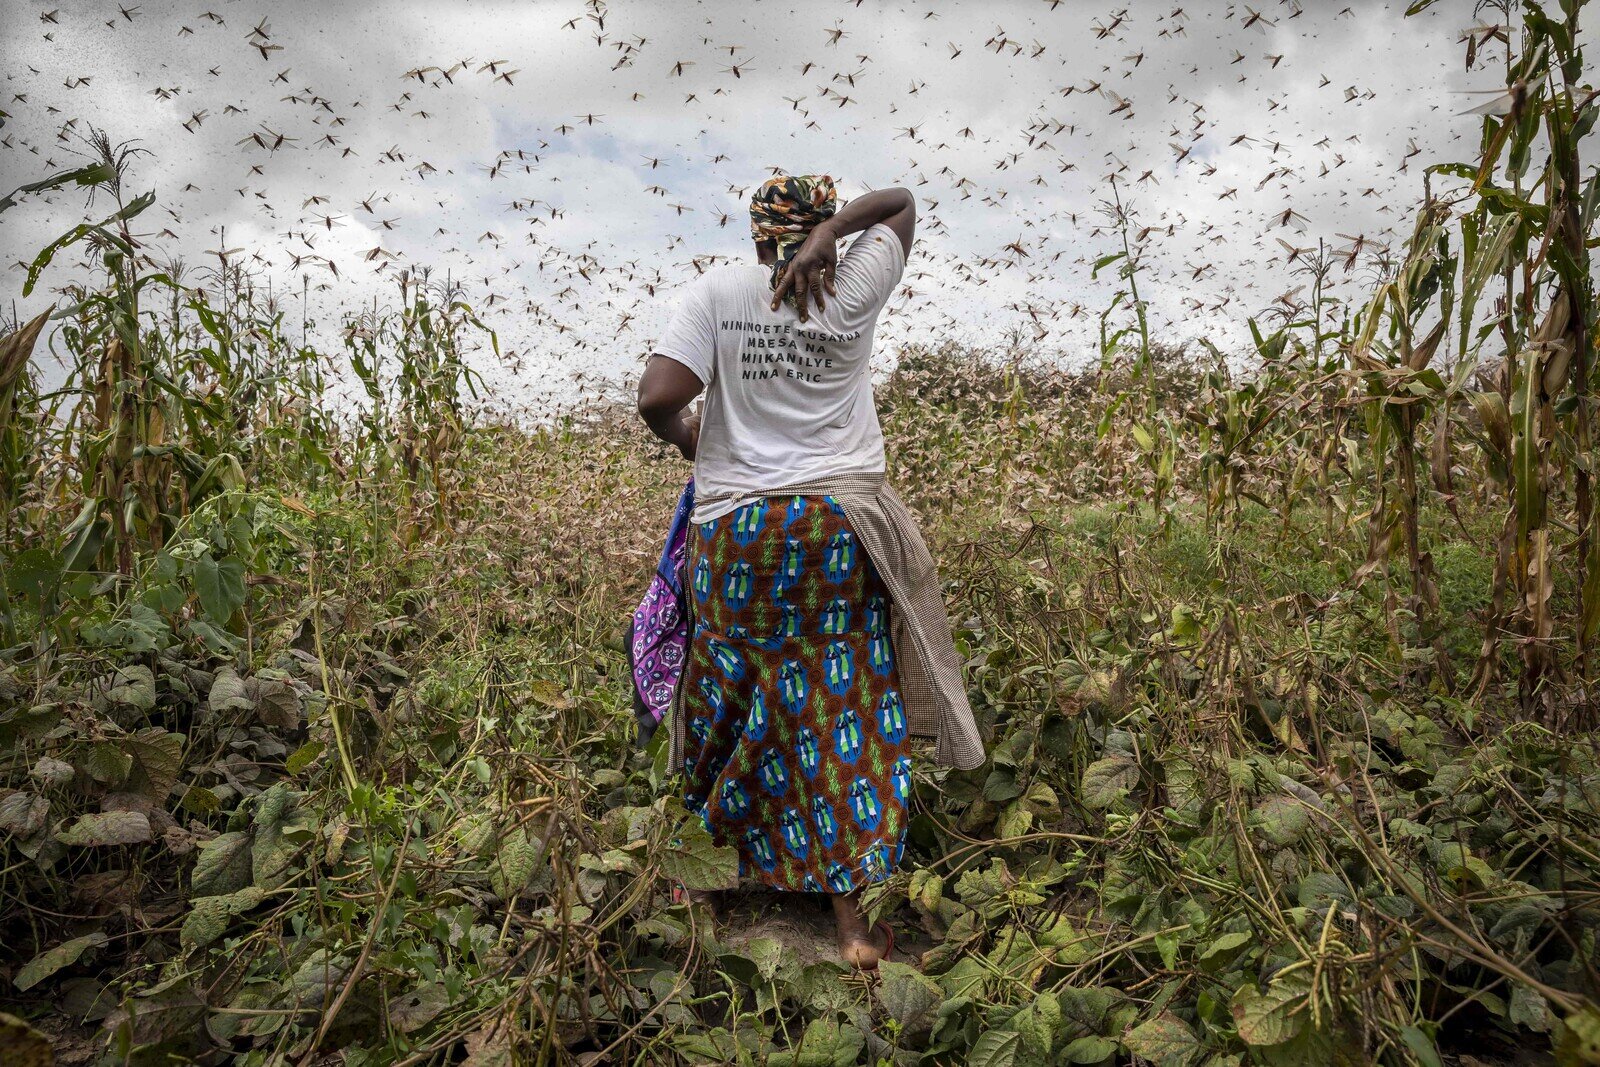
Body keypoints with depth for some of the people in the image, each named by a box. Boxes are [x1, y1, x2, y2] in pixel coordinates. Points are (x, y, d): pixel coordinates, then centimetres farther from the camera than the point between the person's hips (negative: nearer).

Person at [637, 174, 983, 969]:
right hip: (841, 526, 1)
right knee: (844, 708, 4)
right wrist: (831, 231, 2)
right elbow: (902, 201, 20)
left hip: (737, 531, 0)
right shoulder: (852, 293, 4)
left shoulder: (717, 290, -1)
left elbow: (658, 399, -12)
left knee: (746, 694, 15)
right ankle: (853, 918, 11)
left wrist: (687, 438, 10)